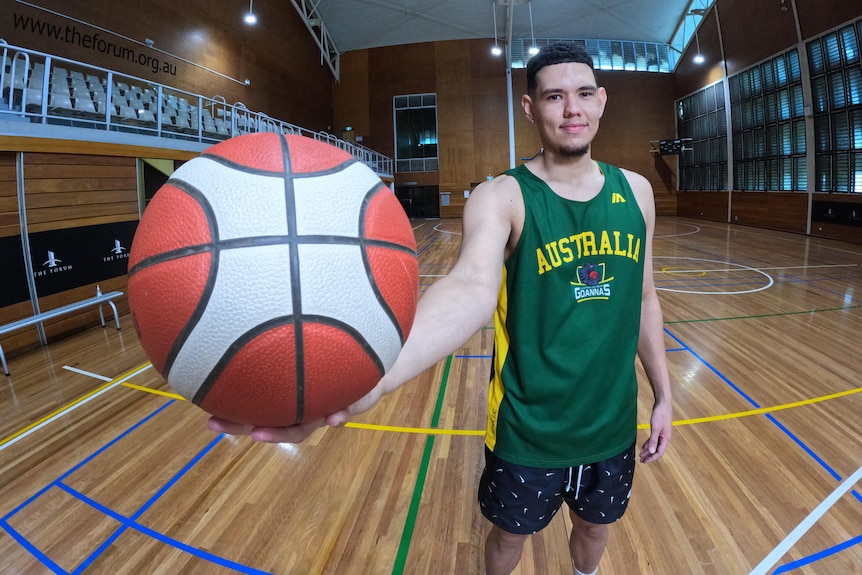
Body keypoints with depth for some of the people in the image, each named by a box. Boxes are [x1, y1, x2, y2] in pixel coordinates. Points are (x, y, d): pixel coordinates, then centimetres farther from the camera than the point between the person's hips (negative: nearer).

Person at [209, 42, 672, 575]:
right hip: (528, 432, -3)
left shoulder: (636, 190, -2)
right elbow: (472, 286, -39)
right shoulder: (502, 197, -18)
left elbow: (644, 298, 8)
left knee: (595, 529, 27)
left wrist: (663, 393, 9)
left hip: (612, 424, 4)